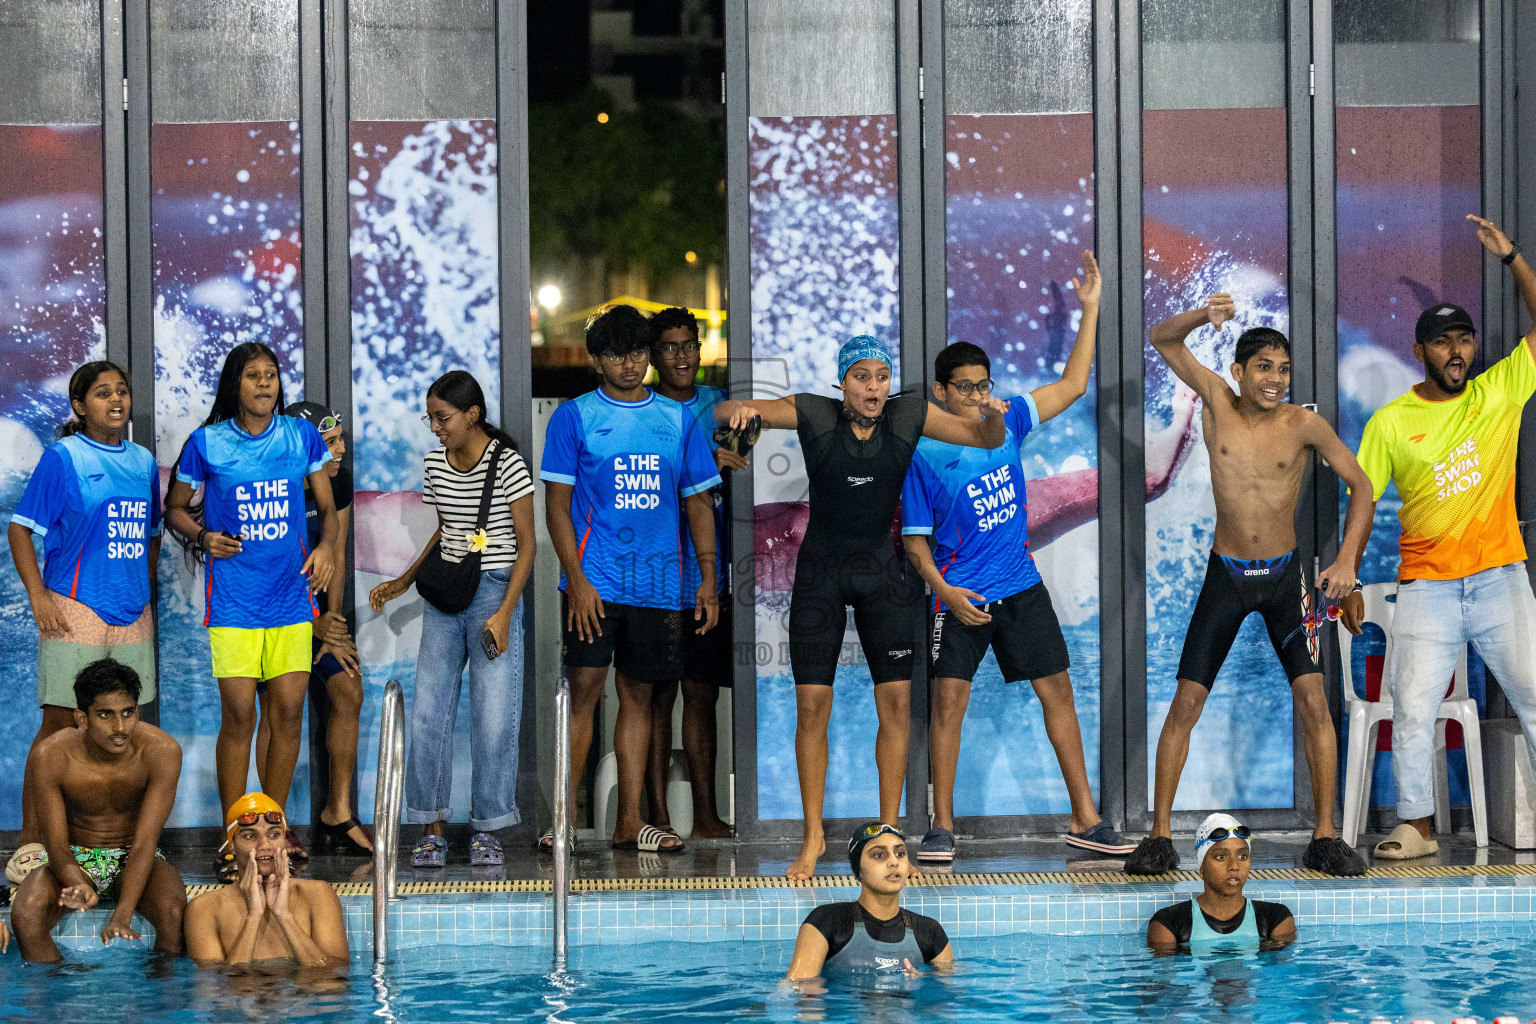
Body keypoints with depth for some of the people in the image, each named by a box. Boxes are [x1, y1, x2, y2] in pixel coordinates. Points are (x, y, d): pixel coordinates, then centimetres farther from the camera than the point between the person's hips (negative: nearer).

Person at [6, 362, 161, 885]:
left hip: (133, 613, 6)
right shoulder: (63, 458, -3)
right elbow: (20, 529, -3)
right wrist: (39, 597, -11)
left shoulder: (143, 462, 14)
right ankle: (31, 844, -6)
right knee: (60, 723, -8)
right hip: (75, 611, -6)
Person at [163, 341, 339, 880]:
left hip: (291, 593, 3)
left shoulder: (302, 435, 6)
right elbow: (174, 508, 12)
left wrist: (327, 545, -9)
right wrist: (203, 537, -8)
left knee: (289, 711, 1)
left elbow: (328, 508, 11)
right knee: (238, 714, -9)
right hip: (233, 598, -3)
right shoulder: (207, 444, 0)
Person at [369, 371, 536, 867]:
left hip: (495, 590, -5)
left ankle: (487, 831, 5)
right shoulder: (434, 465, 8)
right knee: (428, 711, -1)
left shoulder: (507, 463, -9)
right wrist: (403, 582, 14)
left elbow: (526, 543, -7)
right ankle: (431, 830, 5)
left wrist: (504, 613, -14)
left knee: (493, 715, -5)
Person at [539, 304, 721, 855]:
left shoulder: (679, 419, 12)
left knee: (638, 696, 7)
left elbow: (698, 502, 14)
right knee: (584, 690, -9)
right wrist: (576, 578, -11)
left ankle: (629, 822, 11)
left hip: (658, 582, 3)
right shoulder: (575, 417, 2)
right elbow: (557, 503, -1)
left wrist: (708, 577, 6)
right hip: (595, 581, -3)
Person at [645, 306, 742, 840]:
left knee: (702, 694, 8)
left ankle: (706, 816, 12)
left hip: (710, 573, 4)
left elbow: (741, 472, 19)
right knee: (657, 696, -2)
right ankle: (658, 817, 1)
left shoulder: (719, 406, 13)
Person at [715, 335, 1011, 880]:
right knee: (812, 705, -5)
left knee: (896, 702, -4)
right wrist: (739, 409, -38)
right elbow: (723, 412, -13)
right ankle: (813, 837, 7)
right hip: (821, 572, -1)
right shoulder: (815, 413, -11)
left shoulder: (908, 414, -7)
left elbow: (988, 440, -4)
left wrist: (994, 414, -28)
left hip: (885, 571, 1)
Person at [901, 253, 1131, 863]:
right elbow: (915, 537, -5)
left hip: (1021, 587, 4)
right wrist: (944, 591, -19)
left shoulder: (1006, 424, 3)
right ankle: (942, 827, 1)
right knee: (949, 699, -8)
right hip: (961, 595, -4)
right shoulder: (924, 455, -8)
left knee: (1057, 690, 4)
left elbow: (1072, 385, 8)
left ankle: (1085, 819, 9)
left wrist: (1090, 310, 3)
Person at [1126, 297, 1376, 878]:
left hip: (1285, 575, -1)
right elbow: (1162, 340, -4)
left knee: (1313, 701, -10)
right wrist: (1205, 316, -24)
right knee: (1186, 703, -4)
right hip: (1226, 574, 1)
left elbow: (1360, 486, -4)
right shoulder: (1218, 402, -6)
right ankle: (1160, 836, 3)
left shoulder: (1304, 425, -10)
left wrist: (1348, 559, -15)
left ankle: (1324, 838, -3)